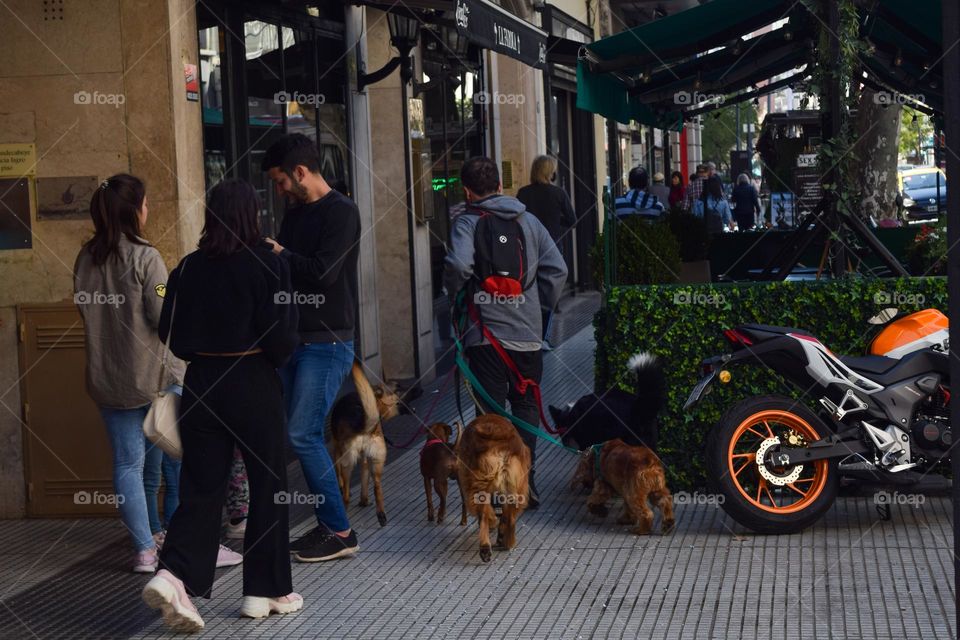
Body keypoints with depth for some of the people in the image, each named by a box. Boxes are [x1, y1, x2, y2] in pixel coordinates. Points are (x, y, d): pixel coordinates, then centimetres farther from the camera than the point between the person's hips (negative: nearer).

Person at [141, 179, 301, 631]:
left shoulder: (189, 268, 0)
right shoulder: (268, 265, -11)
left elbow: (172, 335, 4)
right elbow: (282, 338, -13)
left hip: (201, 385, 3)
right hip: (254, 386, -3)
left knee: (201, 486, 9)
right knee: (268, 485, 10)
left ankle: (174, 574, -11)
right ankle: (266, 590, 15)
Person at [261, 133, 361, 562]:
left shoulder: (341, 212, -11)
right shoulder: (295, 213, 15)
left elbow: (324, 272, -21)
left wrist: (278, 253, -10)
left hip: (327, 345, -8)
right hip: (295, 341, 8)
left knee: (303, 435, -11)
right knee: (307, 435, 8)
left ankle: (339, 532, -2)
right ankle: (328, 525, 16)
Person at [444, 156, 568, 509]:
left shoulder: (467, 222, -5)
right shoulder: (529, 221, 7)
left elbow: (458, 265, -23)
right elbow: (557, 270, 2)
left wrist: (455, 293, -3)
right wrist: (541, 306, 14)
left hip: (485, 334, -3)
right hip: (527, 333, 3)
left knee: (491, 411, 3)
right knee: (526, 406, 16)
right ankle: (524, 478, 11)